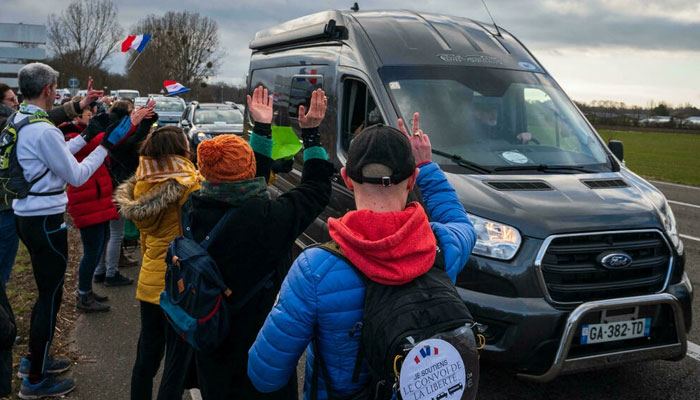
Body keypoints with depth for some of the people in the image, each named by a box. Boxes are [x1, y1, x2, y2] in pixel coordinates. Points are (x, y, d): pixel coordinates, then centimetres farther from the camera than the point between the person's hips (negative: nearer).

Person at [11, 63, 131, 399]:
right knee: (51, 296, 2)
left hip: (26, 216, 10)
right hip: (46, 222, -10)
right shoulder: (44, 130, -22)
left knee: (47, 291, 23)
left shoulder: (18, 122, 8)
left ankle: (34, 358, 36)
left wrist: (86, 136, 18)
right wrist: (106, 145, -10)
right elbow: (76, 176, -17)